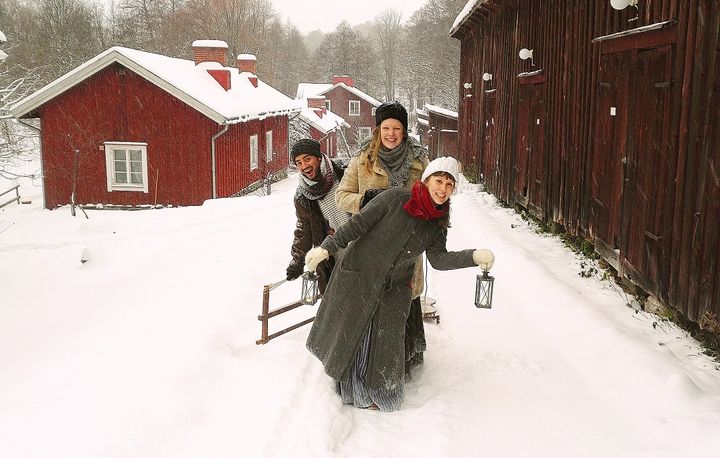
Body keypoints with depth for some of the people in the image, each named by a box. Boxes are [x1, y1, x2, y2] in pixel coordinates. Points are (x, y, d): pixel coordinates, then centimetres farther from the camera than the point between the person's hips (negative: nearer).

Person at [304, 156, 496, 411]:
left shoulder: (438, 224, 1)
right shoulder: (396, 198, -15)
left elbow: (439, 259, -7)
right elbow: (358, 224, -14)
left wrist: (474, 256, -20)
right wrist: (327, 248, -16)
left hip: (394, 290, 4)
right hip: (358, 276, -3)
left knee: (387, 343, 3)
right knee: (347, 333, 9)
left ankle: (377, 392, 26)